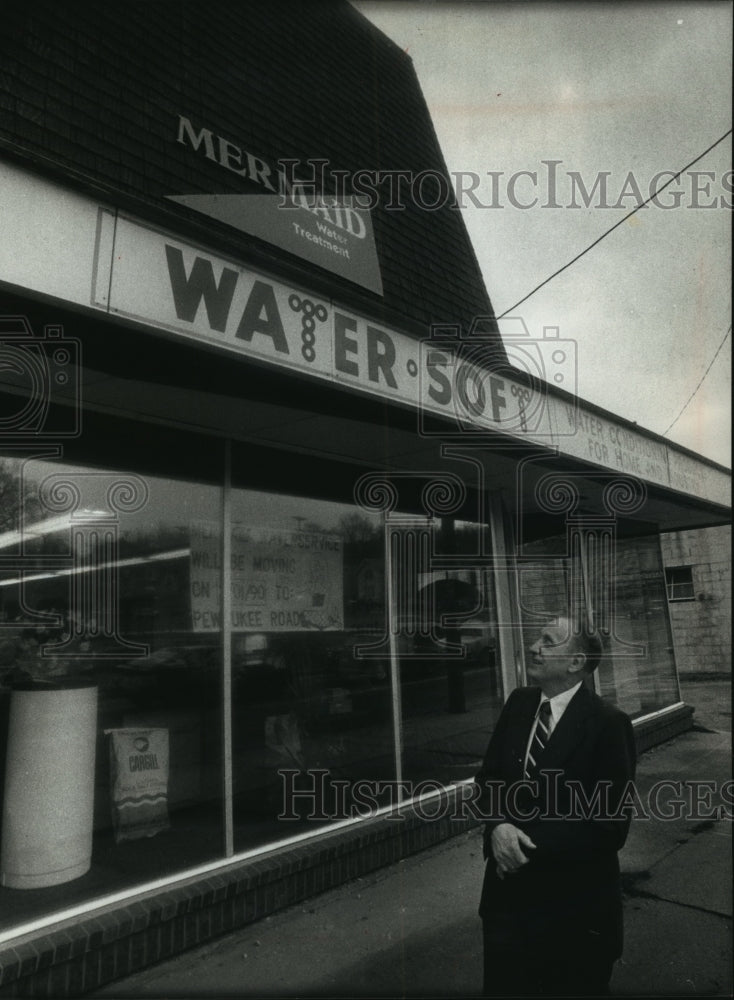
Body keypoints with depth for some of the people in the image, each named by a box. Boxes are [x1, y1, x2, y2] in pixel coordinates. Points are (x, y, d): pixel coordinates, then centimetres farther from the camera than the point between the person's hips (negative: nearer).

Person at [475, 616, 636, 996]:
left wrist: (530, 846, -19)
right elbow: (489, 776, 5)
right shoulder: (519, 703, -2)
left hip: (575, 899, -4)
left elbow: (610, 825, -18)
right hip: (508, 891, 5)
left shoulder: (608, 723, -19)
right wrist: (498, 826, -15)